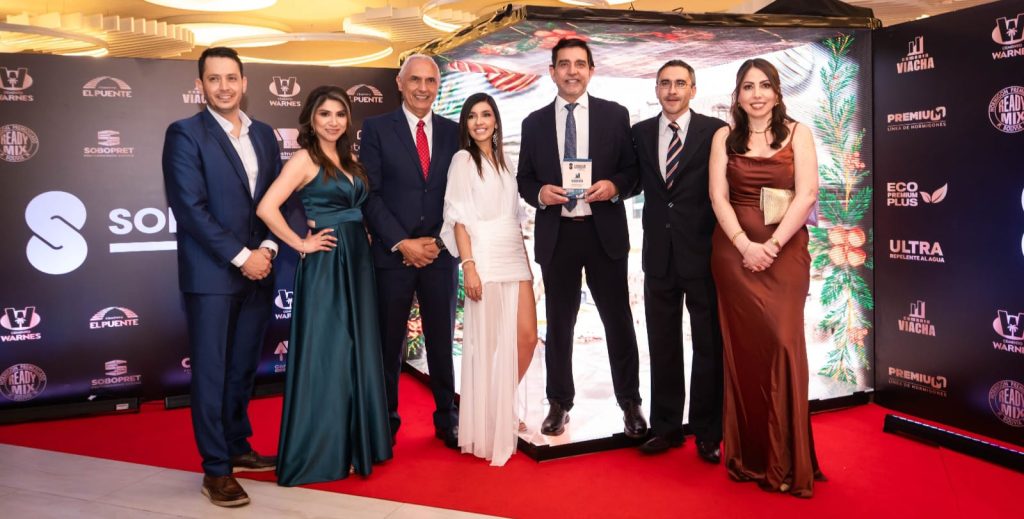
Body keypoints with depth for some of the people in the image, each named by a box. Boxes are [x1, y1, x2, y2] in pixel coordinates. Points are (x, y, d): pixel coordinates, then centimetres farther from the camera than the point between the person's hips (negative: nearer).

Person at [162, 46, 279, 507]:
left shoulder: (263, 134, 12)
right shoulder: (184, 134, -5)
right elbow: (190, 208, -13)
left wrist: (267, 248, -5)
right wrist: (240, 257, -15)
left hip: (257, 271, 5)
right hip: (211, 274, -5)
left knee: (244, 368, 14)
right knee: (211, 372, 2)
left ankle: (238, 447, 29)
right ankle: (216, 469, 12)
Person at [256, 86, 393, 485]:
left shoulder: (348, 159, 13)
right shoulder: (305, 159, -9)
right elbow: (266, 208, -20)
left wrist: (363, 236, 5)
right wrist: (301, 244, -14)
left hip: (357, 262, 8)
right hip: (325, 265, -8)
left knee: (357, 351, 13)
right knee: (325, 354, -1)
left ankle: (355, 442, 26)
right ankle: (320, 452, 13)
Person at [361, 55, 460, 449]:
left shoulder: (453, 132, 9)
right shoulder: (377, 129, 1)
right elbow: (370, 195, -4)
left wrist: (438, 242, -4)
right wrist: (402, 243, -11)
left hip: (440, 253, 2)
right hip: (392, 254, -2)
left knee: (442, 340, 9)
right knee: (389, 342, 6)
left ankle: (446, 417, 22)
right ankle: (386, 421, 21)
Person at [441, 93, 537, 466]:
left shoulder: (501, 160, 18)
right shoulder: (463, 159, 0)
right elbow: (459, 218, -7)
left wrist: (526, 260, 13)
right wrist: (468, 266, -16)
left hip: (515, 257, 6)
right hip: (485, 260, -6)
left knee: (527, 338, 2)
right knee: (488, 344, -2)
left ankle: (505, 412, 22)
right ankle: (487, 430, 10)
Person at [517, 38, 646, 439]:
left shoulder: (615, 115, 3)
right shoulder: (534, 123, 7)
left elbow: (634, 169, 4)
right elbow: (523, 179, 9)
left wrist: (615, 186, -16)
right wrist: (539, 193, -12)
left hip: (604, 232, -1)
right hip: (556, 234, 1)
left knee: (618, 320, 6)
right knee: (559, 324, 11)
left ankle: (630, 402, 22)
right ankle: (559, 403, 26)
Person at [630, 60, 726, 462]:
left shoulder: (714, 131, -3)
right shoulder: (641, 133, 8)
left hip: (703, 253, -3)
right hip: (659, 255, 3)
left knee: (709, 345, 7)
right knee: (662, 345, 12)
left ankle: (709, 433, 20)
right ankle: (666, 426, 25)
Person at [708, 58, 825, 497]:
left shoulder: (797, 134, 5)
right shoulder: (724, 137, 9)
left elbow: (806, 195, -5)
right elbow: (718, 197, 0)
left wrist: (771, 245, -15)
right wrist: (746, 245, -13)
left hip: (785, 254, -1)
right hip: (735, 252, 1)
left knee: (783, 345, -5)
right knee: (744, 349, 3)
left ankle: (787, 461, 8)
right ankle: (748, 456, 13)